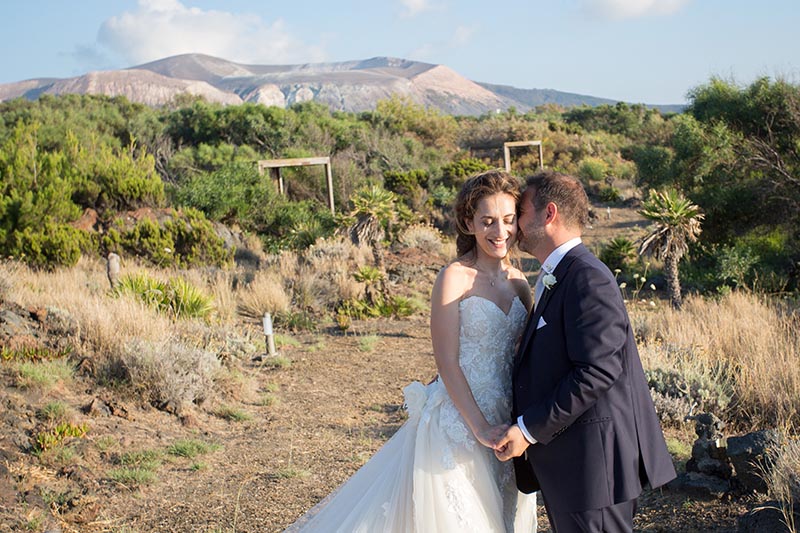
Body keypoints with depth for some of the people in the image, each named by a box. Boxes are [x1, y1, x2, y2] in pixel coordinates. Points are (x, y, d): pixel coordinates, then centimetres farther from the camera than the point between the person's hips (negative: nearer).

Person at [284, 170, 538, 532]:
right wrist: (481, 428, -19)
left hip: (505, 423, 6)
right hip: (457, 423, -6)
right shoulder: (455, 278, -12)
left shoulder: (518, 282, 6)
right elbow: (447, 362, -16)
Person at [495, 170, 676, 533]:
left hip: (593, 461, -10)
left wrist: (530, 428, -20)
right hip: (566, 462, 10)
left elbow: (598, 370, -24)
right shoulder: (553, 279, 15)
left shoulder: (587, 278, -17)